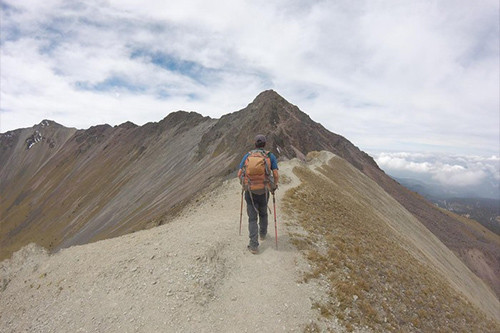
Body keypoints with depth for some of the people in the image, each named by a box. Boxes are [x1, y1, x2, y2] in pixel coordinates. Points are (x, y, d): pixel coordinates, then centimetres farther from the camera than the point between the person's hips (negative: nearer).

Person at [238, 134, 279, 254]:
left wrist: (245, 184, 19)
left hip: (250, 192, 0)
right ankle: (263, 234, 48)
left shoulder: (247, 156, 1)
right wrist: (274, 187, 10)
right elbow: (276, 175, -8)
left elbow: (239, 174, 0)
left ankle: (254, 246, 6)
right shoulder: (270, 156, -4)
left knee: (252, 218, 8)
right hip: (264, 192, 0)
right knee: (263, 214, 25)